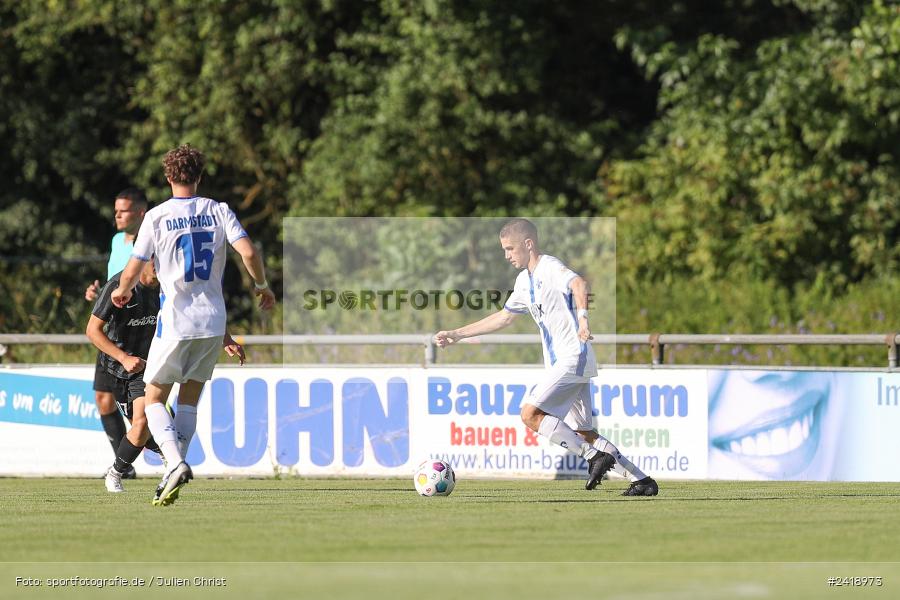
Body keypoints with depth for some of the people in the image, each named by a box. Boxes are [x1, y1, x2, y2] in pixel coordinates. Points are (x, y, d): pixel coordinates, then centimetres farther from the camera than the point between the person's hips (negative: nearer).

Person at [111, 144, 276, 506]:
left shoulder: (156, 217, -5)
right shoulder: (218, 211, 2)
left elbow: (132, 272, -4)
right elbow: (248, 252, -8)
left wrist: (123, 291, 18)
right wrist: (261, 286, 10)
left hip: (175, 321, -3)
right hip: (213, 321, 3)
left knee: (154, 400, 4)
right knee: (189, 401, 15)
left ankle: (175, 463, -20)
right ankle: (173, 477, 7)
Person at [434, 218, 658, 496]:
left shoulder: (551, 268, -11)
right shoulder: (526, 280, 18)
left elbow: (579, 283, -33)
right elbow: (504, 317, 30)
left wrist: (582, 315, -52)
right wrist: (456, 335, 29)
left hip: (573, 358, -10)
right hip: (561, 362, 10)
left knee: (531, 413, -18)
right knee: (583, 434, 8)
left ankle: (594, 457, -16)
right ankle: (642, 480, 11)